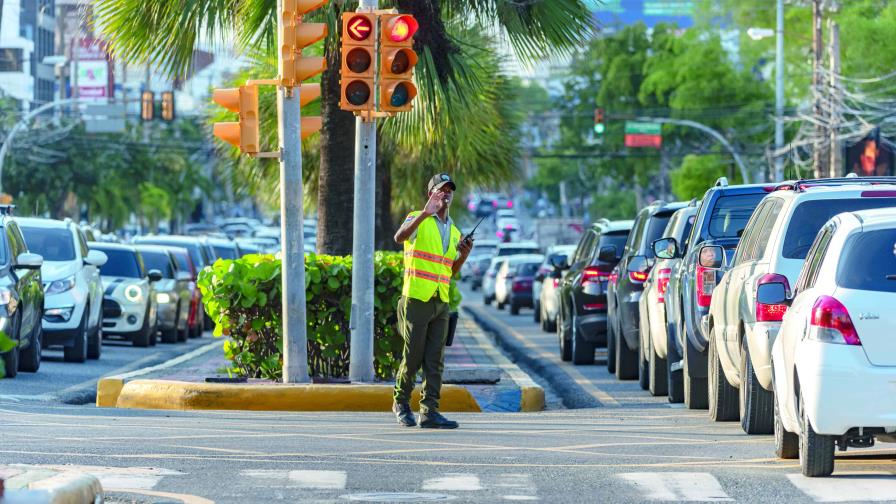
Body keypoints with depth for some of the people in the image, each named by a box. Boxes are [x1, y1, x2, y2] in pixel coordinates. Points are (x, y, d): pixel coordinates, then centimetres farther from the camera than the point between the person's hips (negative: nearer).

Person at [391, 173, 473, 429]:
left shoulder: (454, 232, 18)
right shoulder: (417, 220, -2)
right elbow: (399, 237, -25)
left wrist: (464, 254, 3)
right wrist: (425, 213, -34)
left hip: (441, 302, 6)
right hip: (416, 299, -6)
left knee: (435, 360, 0)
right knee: (413, 357, -1)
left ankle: (429, 411, -2)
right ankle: (401, 403, 17)